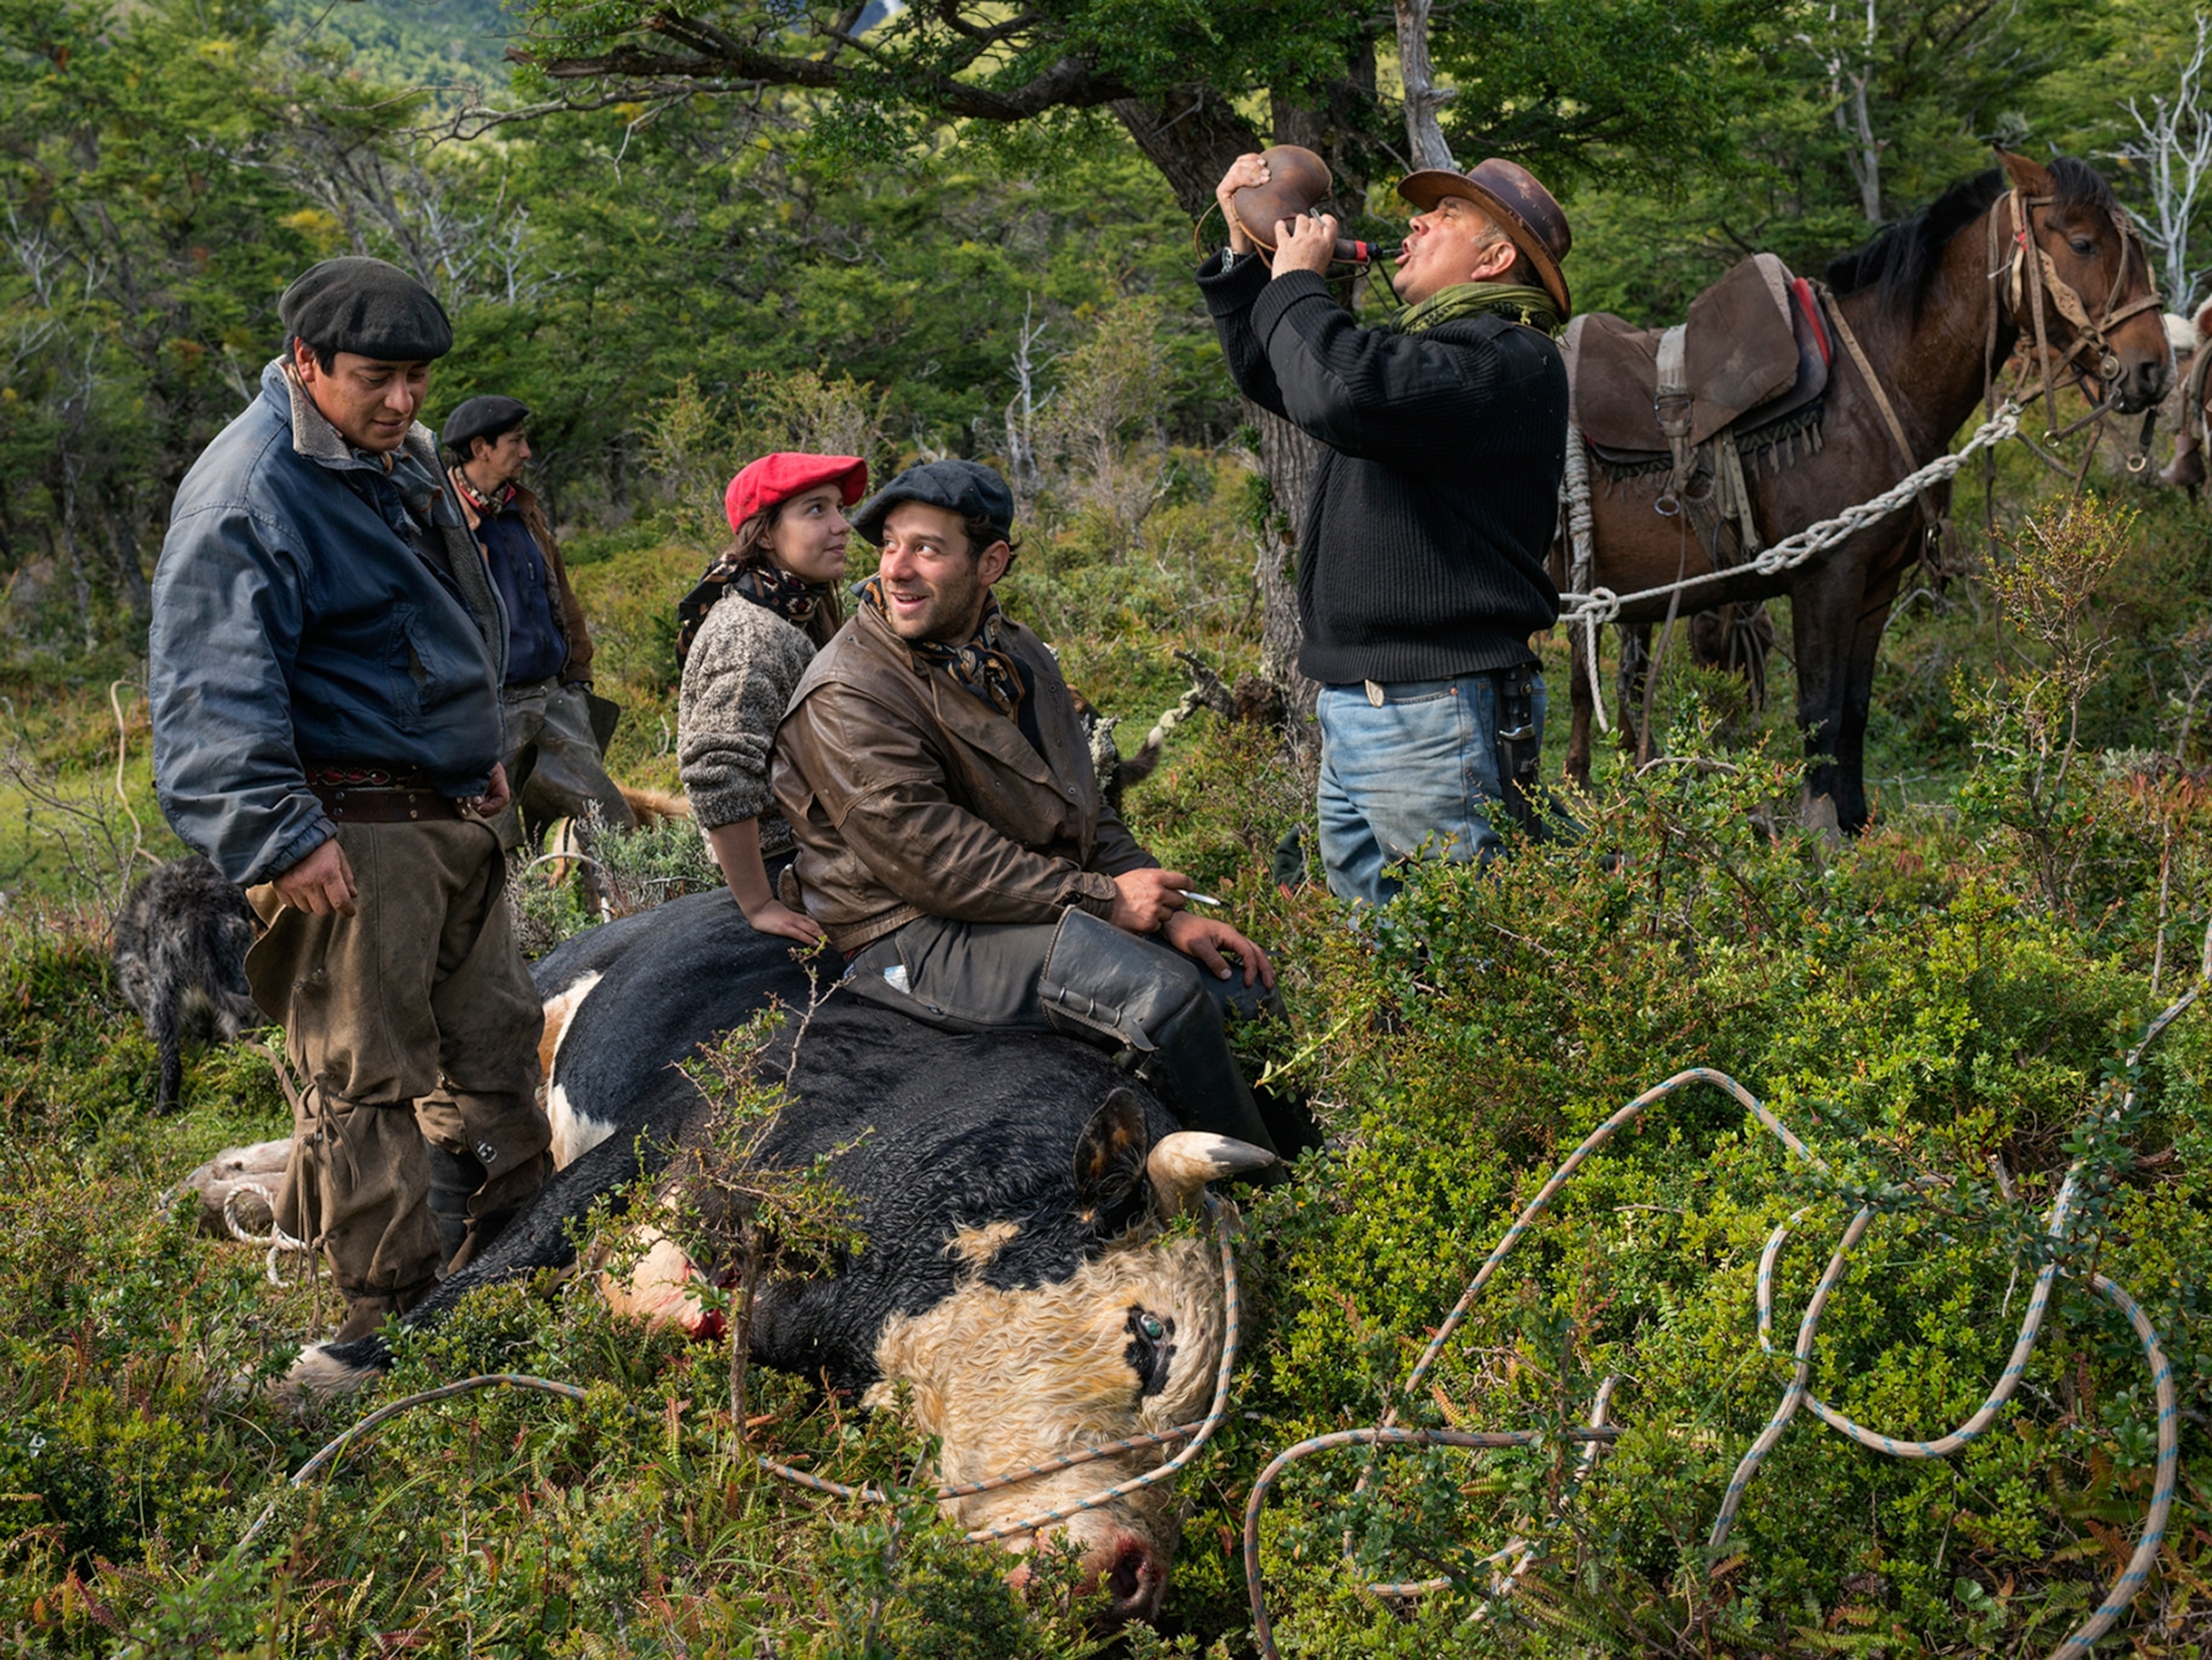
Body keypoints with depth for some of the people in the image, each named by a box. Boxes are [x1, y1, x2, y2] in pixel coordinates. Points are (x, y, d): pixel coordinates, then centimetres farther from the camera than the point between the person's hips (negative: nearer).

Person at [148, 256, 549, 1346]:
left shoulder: (404, 458, 14)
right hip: (349, 837, -9)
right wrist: (279, 836, -25)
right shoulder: (246, 491, -16)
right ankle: (391, 1315, 5)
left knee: (495, 1037, 16)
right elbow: (213, 688, -21)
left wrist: (480, 757, 28)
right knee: (369, 1074, -4)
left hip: (451, 813, 9)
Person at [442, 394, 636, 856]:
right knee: (494, 848, -2)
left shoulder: (526, 510, 15)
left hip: (553, 695, 7)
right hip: (489, 708, -7)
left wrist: (578, 676, 18)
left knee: (612, 822, 3)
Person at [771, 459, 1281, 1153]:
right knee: (1162, 992, -26)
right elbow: (925, 857, -21)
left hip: (1053, 905, 9)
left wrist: (1167, 912, 2)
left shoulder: (1017, 655, 13)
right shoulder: (848, 695, -14)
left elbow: (1083, 811, 18)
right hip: (920, 938, -8)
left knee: (1246, 978, -2)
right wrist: (1101, 900, -19)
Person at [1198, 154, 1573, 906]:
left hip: (1434, 722, -10)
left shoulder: (1509, 358, -12)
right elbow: (1271, 375, 35)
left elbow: (1341, 391, -28)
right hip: (1354, 709, 10)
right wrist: (1246, 251, 22)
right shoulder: (1423, 345, 23)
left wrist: (1295, 279, -9)